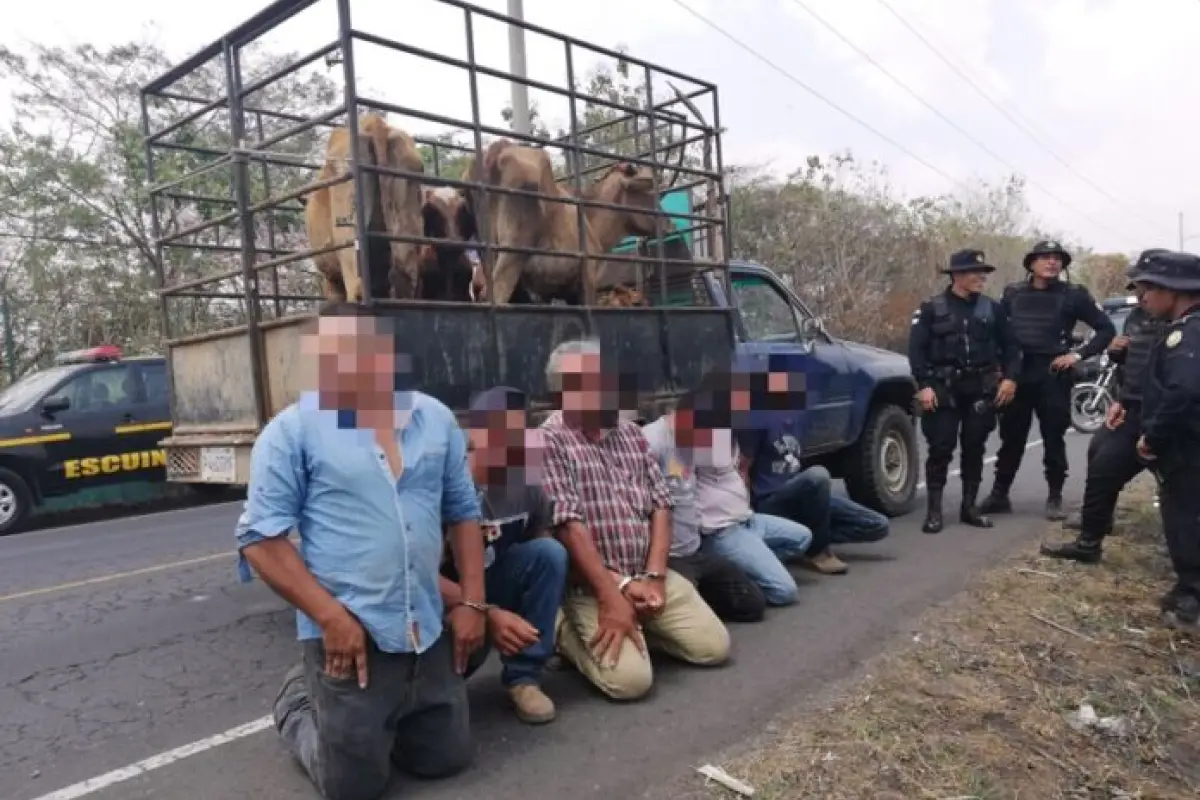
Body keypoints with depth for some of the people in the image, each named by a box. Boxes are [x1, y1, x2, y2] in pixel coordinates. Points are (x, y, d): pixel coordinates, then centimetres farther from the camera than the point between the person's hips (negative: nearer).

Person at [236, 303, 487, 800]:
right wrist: (331, 617, -16)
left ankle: (339, 713, 40)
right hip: (350, 634, -4)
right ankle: (299, 701, 35)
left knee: (447, 760, 17)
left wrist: (472, 602, 2)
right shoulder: (293, 429, -8)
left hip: (428, 632, 5)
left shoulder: (435, 418, 5)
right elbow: (261, 537, -10)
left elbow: (463, 512, 10)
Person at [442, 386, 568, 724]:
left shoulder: (527, 483, -9)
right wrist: (488, 614, -37)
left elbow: (545, 559, 1)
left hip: (494, 584, 5)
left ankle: (524, 677, -10)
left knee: (549, 554, -21)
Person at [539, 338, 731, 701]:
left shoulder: (630, 432, 9)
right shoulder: (549, 441, -12)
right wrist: (613, 595, -21)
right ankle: (565, 631, 6)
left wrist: (654, 577, -6)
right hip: (591, 586, -6)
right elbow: (569, 525, -18)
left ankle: (639, 623, 20)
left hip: (649, 576, 6)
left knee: (714, 647, 0)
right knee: (630, 678, -22)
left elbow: (660, 505, 6)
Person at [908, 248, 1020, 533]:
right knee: (940, 449, -5)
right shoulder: (931, 308, -1)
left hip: (981, 389, 3)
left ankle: (969, 507, 18)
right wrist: (924, 385, -15)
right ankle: (934, 510, 1)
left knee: (974, 448, 8)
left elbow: (1009, 346, 13)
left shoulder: (992, 309, 9)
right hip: (943, 388, -3)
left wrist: (1009, 377, -1)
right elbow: (916, 349, -6)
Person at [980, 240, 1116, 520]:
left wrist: (1079, 354, -7)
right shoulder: (1013, 292, 7)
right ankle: (999, 494, 15)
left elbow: (1106, 329, 2)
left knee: (1053, 439, 4)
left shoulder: (1073, 295, 0)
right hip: (1016, 373, 2)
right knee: (1011, 438, 8)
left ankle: (1054, 497, 15)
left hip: (1053, 375, -2)